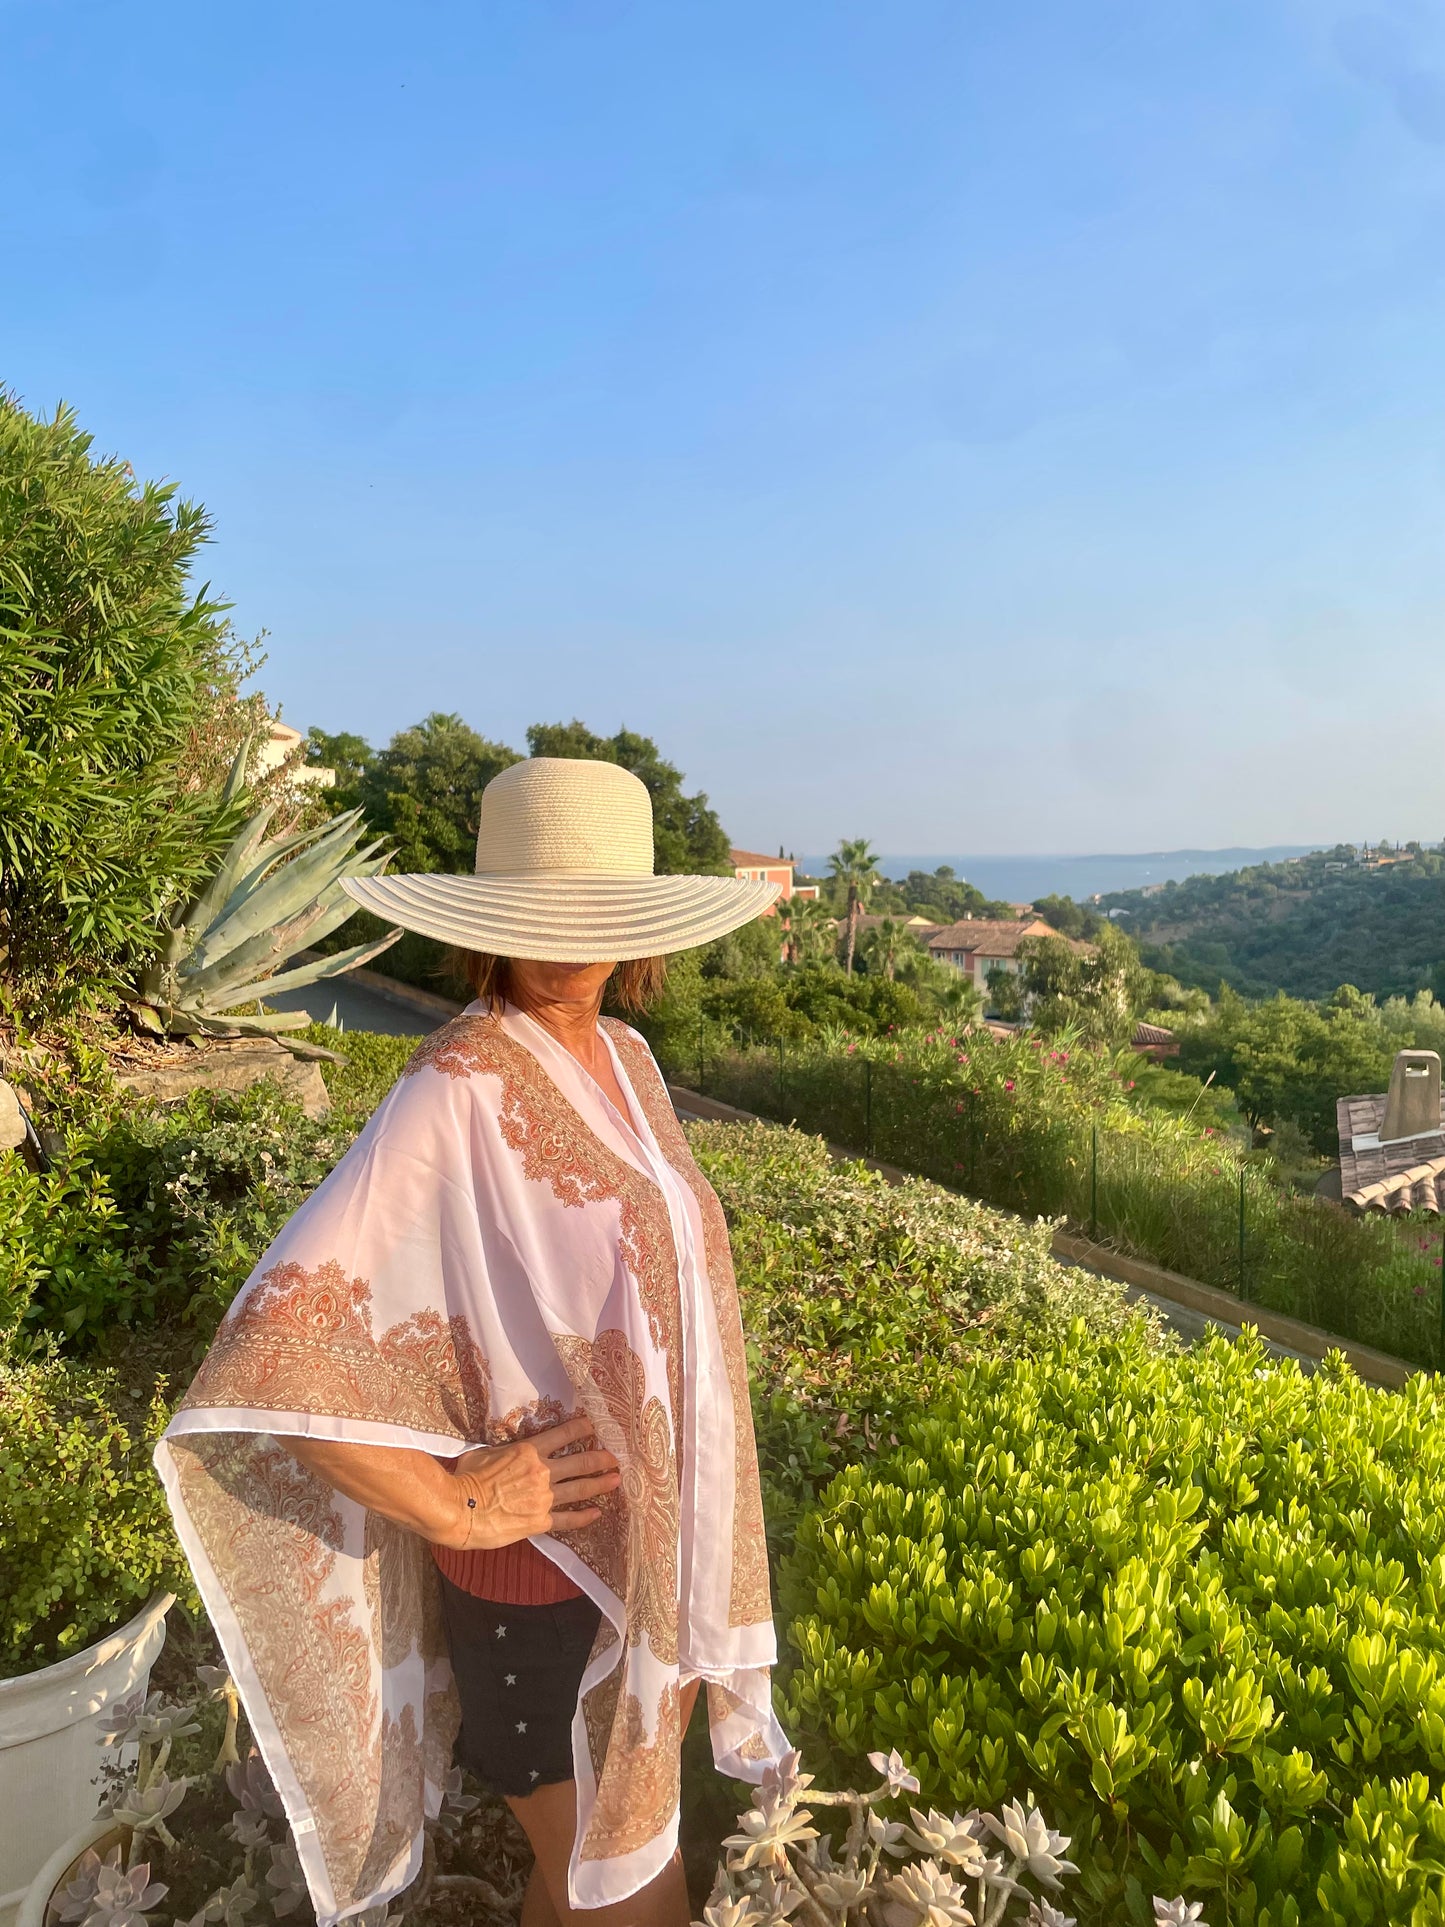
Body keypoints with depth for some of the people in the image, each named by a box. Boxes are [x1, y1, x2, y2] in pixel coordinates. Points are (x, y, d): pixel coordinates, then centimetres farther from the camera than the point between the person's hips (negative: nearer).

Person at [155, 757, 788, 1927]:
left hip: (650, 1543, 7)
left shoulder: (627, 1060, -1)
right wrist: (459, 1509, -22)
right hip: (549, 1572, -7)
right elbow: (268, 1360, -29)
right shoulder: (461, 1092, -25)